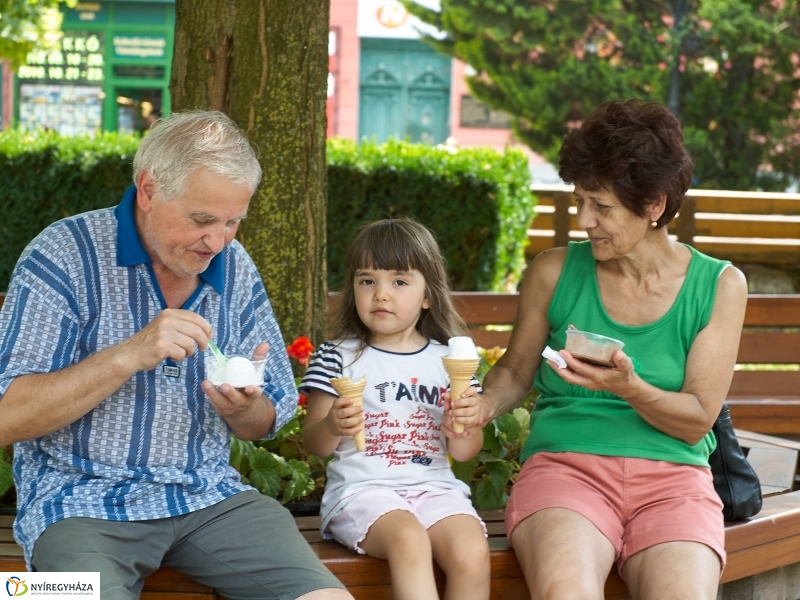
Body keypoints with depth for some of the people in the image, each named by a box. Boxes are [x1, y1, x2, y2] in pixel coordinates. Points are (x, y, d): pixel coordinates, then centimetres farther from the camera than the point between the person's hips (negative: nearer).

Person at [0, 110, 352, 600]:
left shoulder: (236, 269, 8)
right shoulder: (64, 255, -8)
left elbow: (263, 425, 16)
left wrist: (243, 409, -9)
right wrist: (129, 355, -24)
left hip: (208, 495, 5)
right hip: (83, 499, -4)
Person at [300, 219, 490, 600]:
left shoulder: (447, 359, 10)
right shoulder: (338, 357, 4)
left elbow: (463, 453, 13)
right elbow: (314, 444, 4)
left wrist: (465, 423, -10)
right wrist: (332, 426, -18)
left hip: (434, 486, 3)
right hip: (363, 487, -3)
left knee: (473, 553, -25)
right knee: (410, 540, -33)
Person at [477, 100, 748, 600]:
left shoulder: (720, 286, 5)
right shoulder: (554, 273, 7)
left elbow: (697, 420, 2)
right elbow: (517, 370, 20)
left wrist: (631, 389, -17)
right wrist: (484, 405, -2)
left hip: (672, 477, 1)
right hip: (565, 464, 0)